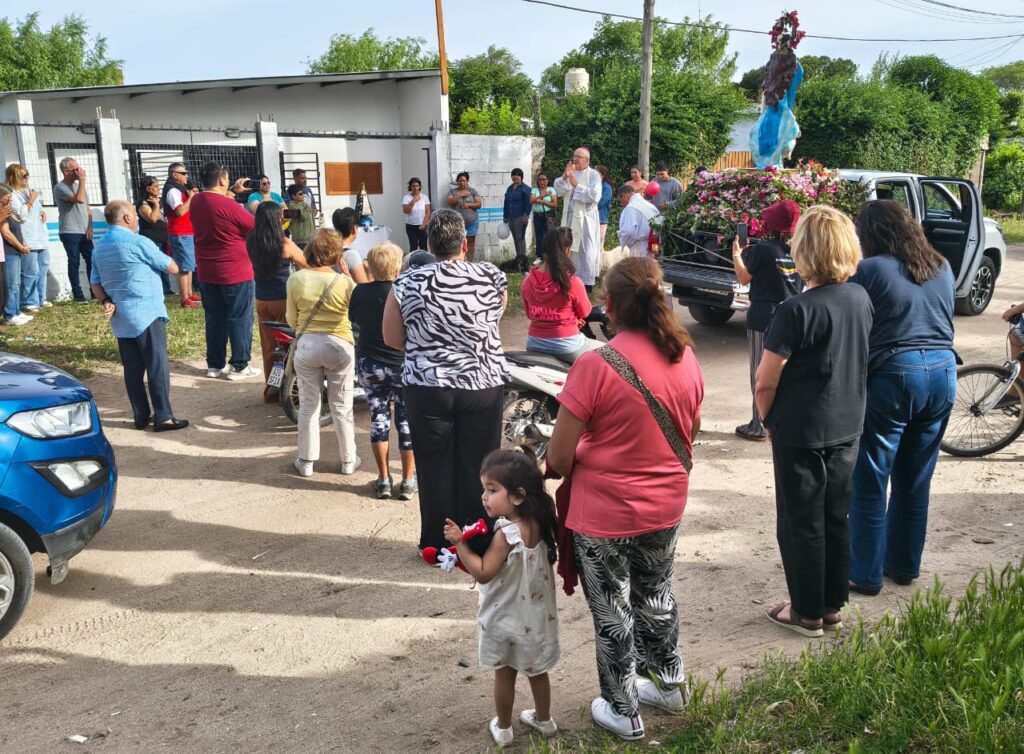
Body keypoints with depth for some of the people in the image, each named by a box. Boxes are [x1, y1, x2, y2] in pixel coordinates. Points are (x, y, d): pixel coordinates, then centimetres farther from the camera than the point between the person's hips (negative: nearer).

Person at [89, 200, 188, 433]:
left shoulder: (99, 248, 12)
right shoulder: (138, 242, -11)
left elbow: (95, 284, 12)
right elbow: (173, 268, -4)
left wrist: (107, 301, 0)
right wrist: (156, 258, 15)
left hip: (120, 318, 7)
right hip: (146, 314, -7)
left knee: (133, 368, 10)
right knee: (158, 366, -5)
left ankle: (141, 416, 14)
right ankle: (163, 418, -6)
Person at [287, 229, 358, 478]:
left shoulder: (295, 280, -8)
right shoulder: (345, 283, -15)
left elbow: (292, 320, 0)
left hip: (307, 345, 1)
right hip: (339, 346, -1)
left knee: (308, 406, 15)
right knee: (341, 408, 13)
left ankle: (306, 461, 23)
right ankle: (348, 460, 24)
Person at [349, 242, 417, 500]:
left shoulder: (360, 292, -6)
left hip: (369, 365, 3)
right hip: (402, 365, -2)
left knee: (378, 418, 12)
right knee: (407, 421, 8)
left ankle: (384, 479, 17)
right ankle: (408, 480, 14)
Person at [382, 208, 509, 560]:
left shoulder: (407, 283, -6)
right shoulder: (493, 278, -5)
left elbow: (392, 338, 1)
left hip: (427, 388, 0)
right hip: (484, 386, 1)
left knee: (435, 468, 12)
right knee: (477, 468, 10)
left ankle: (438, 545, 22)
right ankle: (479, 548, 21)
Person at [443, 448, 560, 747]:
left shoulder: (506, 534, -30)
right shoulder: (537, 524, -8)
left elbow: (483, 574, -24)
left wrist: (459, 543, -25)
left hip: (508, 619, -6)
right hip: (536, 614, 6)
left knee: (504, 674, 15)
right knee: (536, 670, 23)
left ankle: (503, 728, 32)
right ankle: (544, 720, 40)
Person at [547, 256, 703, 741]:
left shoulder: (595, 365, -24)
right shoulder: (685, 357, -4)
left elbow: (558, 458, -19)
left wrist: (562, 468, 3)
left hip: (605, 515, -5)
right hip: (665, 507, 6)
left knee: (613, 613, 14)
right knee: (655, 596, 27)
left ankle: (622, 713, 33)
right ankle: (670, 684, 47)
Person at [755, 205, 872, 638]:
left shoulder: (797, 310, -22)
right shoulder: (860, 298, -1)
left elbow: (765, 381, -18)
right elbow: (861, 360, 11)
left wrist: (768, 420, -1)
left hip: (801, 433, -7)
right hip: (847, 427, 7)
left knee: (801, 524, 8)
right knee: (836, 518, 18)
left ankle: (807, 613, 20)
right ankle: (832, 605, 31)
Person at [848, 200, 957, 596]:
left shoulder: (869, 270, -9)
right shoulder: (942, 267, 10)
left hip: (892, 375, -6)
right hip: (943, 373, 6)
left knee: (870, 483, 5)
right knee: (915, 481, 17)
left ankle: (865, 574, 12)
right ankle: (905, 566, 29)